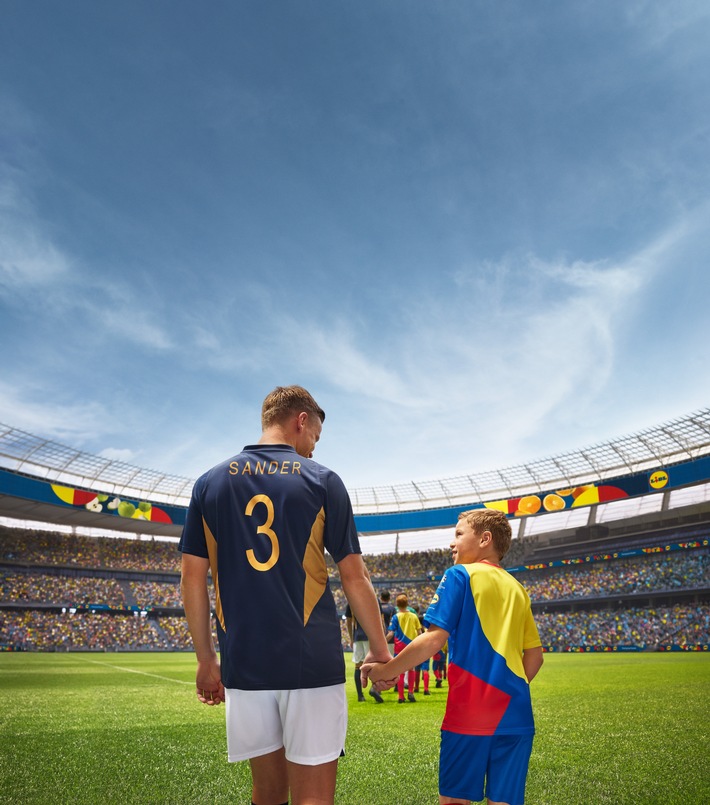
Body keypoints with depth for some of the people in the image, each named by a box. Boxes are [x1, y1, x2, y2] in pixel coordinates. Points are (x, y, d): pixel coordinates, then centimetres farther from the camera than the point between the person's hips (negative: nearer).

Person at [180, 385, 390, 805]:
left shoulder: (209, 483, 5)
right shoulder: (322, 480, -3)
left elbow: (193, 579, 5)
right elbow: (355, 578, -3)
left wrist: (207, 659, 14)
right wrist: (380, 650, 9)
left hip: (243, 664, 4)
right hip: (312, 662, -3)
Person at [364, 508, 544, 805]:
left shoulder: (460, 575, -5)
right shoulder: (517, 588, 13)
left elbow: (433, 639, -14)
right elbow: (535, 656, 15)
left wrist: (384, 672, -6)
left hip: (469, 712, -6)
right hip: (515, 713, 6)